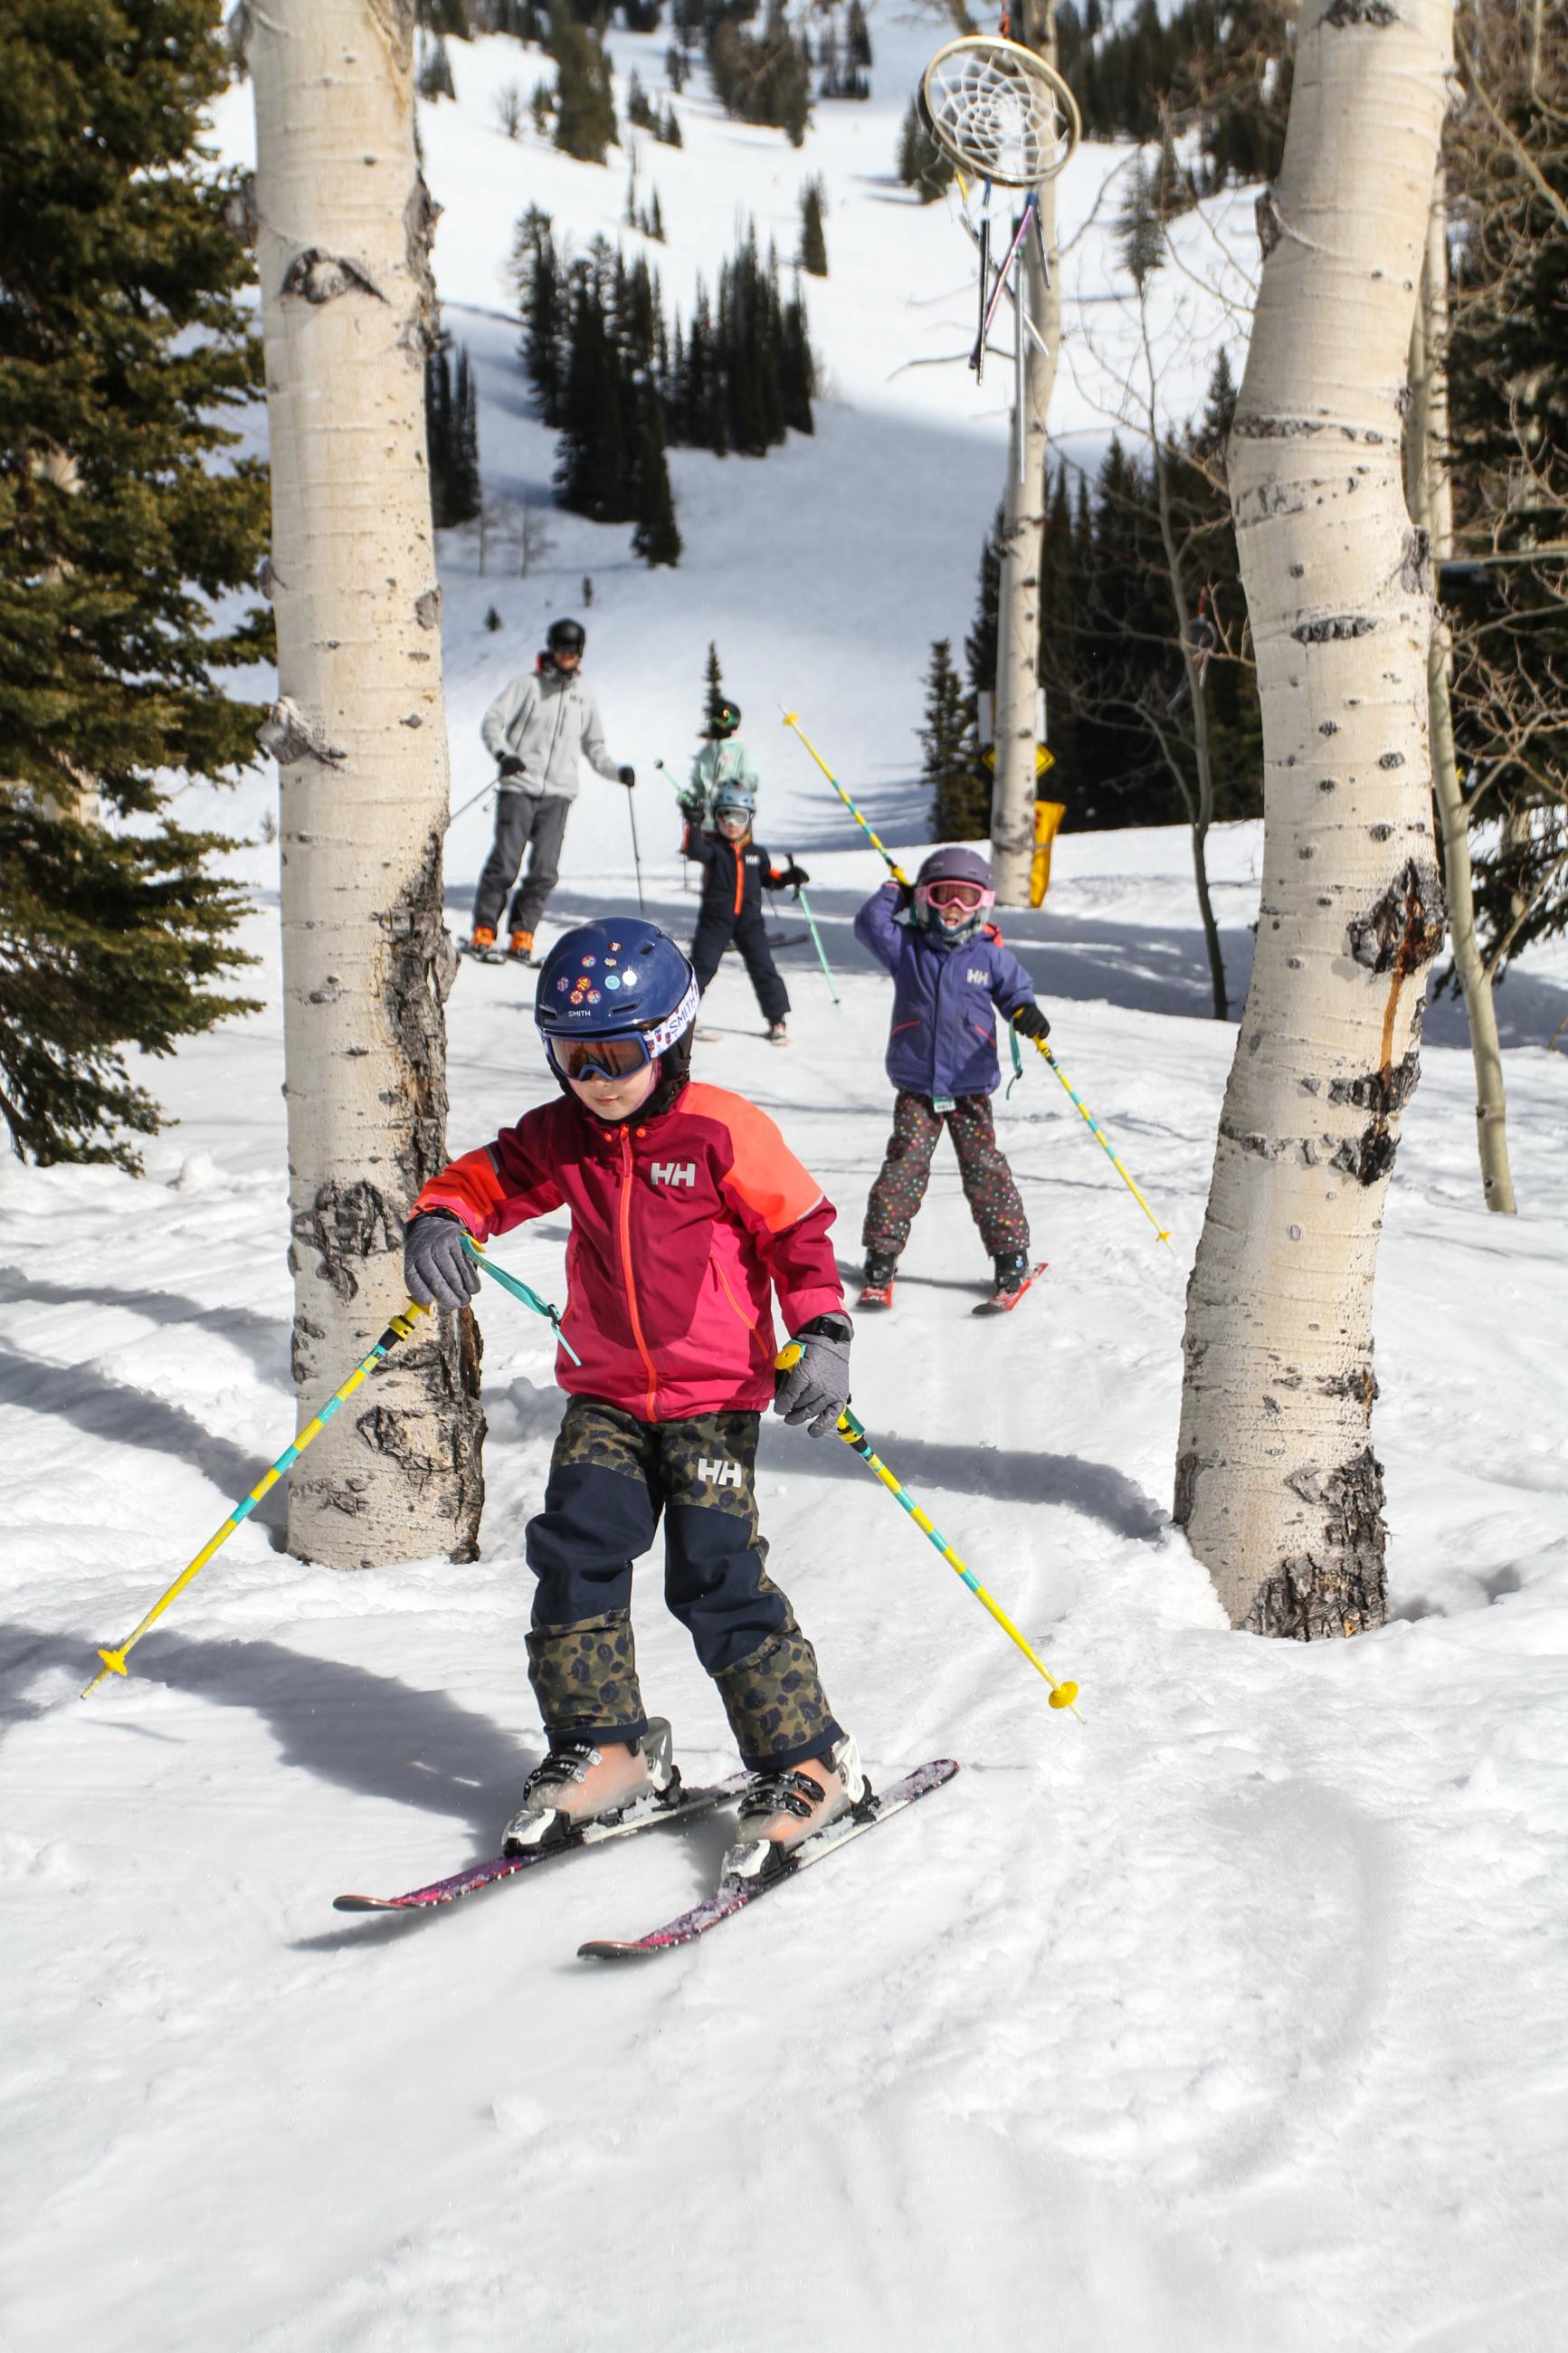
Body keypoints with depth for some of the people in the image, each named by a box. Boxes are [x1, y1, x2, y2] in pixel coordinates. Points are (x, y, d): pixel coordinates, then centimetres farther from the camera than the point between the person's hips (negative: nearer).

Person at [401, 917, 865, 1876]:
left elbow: (800, 1232, -6)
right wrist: (441, 1222, -17)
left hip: (715, 1393, -5)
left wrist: (822, 1336, -17)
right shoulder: (560, 1137, 2)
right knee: (574, 1551, -7)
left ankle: (809, 1764, -1)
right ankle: (604, 1748, 7)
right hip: (605, 1394, 5)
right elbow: (487, 1178, 6)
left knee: (717, 1578, -12)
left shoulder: (722, 1131, -12)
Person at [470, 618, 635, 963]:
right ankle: (484, 929, 5)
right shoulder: (527, 686, 3)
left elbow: (594, 746, 23)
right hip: (519, 788, -3)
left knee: (545, 870, -5)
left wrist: (616, 771, 6)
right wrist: (503, 753, -21)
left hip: (558, 793, 3)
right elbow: (492, 721, -2)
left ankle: (523, 934, 7)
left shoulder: (584, 694, 16)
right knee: (504, 865, -7)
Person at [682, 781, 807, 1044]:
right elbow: (694, 849, -23)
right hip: (715, 918, -3)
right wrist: (693, 824, -34)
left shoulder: (756, 853, 11)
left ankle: (776, 1020, 7)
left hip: (750, 919, 3)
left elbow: (768, 877, 21)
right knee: (702, 966, 0)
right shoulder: (712, 847, -3)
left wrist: (789, 877, 5)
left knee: (764, 968, 0)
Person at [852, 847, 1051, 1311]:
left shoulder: (990, 955, 2)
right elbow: (869, 925, -9)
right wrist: (893, 892, 0)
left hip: (971, 1088, 0)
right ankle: (881, 1258, -1)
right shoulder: (907, 947, 2)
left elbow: (1015, 991, 9)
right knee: (904, 1168, -7)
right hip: (915, 1087, 0)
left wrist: (1027, 1013, -12)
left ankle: (1011, 1255, 12)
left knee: (985, 1172, 0)